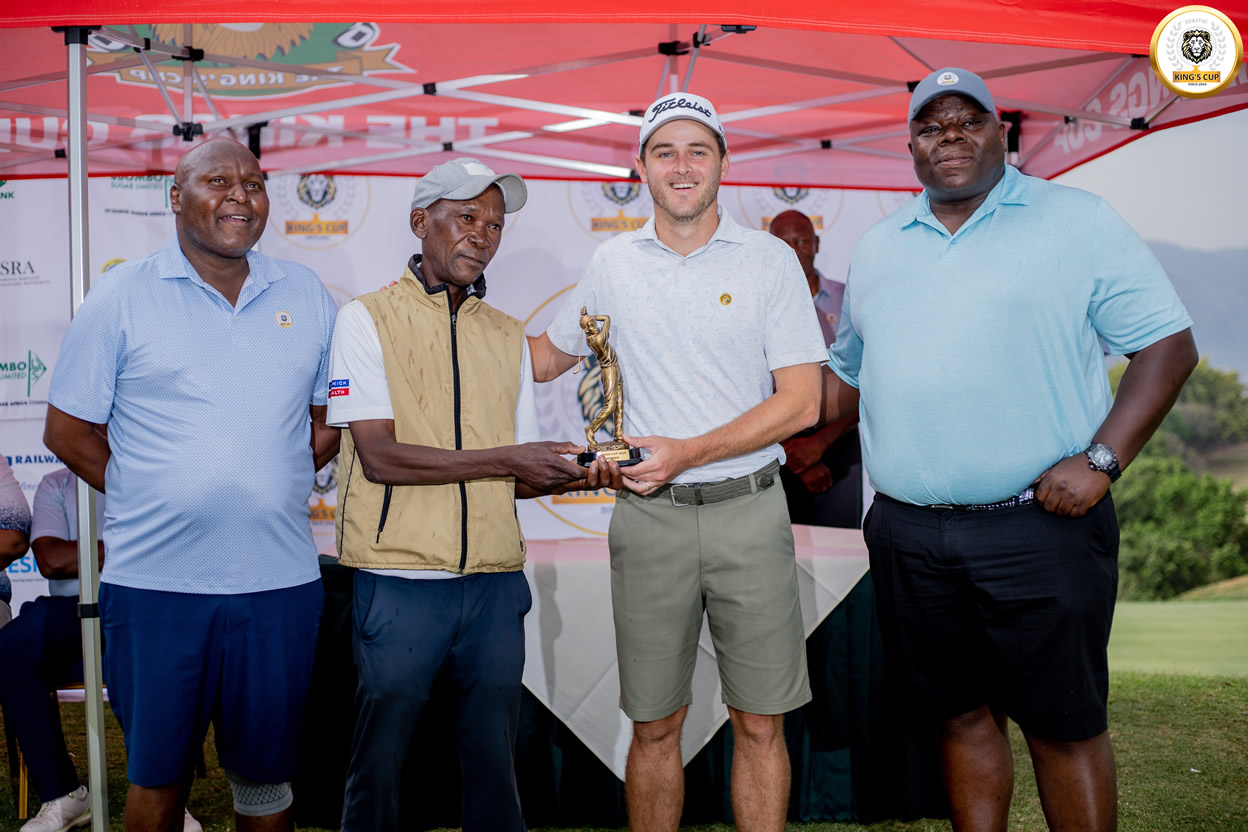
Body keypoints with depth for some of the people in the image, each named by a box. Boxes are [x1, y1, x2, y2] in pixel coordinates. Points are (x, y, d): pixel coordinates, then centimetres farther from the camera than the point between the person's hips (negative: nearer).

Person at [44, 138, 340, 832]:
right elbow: (67, 430, 3)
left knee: (267, 772, 13)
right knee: (157, 773, 10)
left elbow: (332, 418, 16)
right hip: (154, 581, -2)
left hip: (279, 579, 2)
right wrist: (149, 498, -3)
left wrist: (273, 488, 3)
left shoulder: (308, 296, 8)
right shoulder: (121, 298, 0)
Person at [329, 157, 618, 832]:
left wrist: (572, 475, -7)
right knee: (379, 765, 6)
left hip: (495, 583, 4)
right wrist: (506, 458, -14)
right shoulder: (368, 319, -1)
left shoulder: (507, 337, 14)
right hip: (400, 581, -4)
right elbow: (380, 456, -12)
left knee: (492, 761, 11)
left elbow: (512, 480, 14)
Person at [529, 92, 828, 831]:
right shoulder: (611, 265, 7)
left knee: (760, 723, 5)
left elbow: (801, 403, -5)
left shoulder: (770, 259, 0)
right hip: (648, 518, 2)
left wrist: (686, 453, -13)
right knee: (655, 726, 9)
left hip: (749, 512, -1)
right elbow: (548, 357, 23)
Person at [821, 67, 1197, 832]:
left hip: (1038, 528, -4)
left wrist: (1101, 460, -14)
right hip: (908, 533, 4)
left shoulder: (1077, 221, 0)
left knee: (1065, 725, 2)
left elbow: (1170, 344, -4)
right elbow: (850, 373, 23)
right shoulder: (879, 249, 14)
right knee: (963, 714, 14)